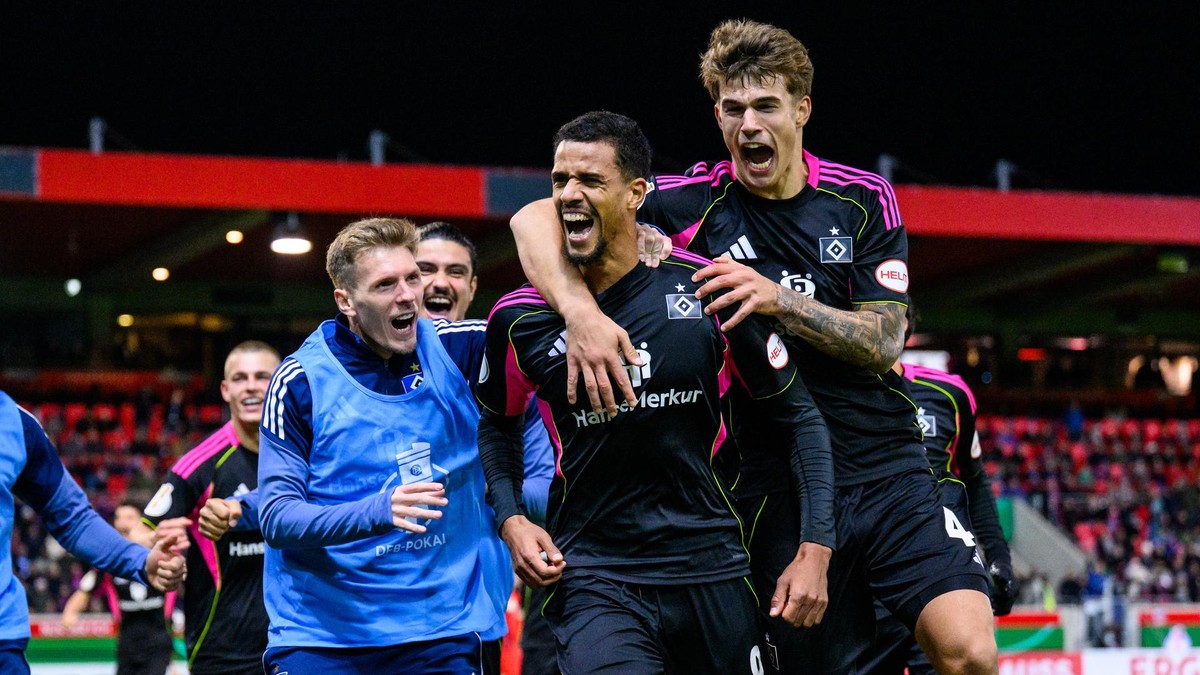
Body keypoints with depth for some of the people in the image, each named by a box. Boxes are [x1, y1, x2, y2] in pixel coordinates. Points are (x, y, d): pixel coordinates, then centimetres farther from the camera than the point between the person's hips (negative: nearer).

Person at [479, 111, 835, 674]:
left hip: (711, 569, 1)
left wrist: (815, 548, -5)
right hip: (593, 576, -1)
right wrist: (510, 519, 1)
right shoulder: (521, 319, -2)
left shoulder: (710, 290, -6)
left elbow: (798, 416, 2)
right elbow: (498, 422, 18)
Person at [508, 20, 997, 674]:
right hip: (776, 491, -1)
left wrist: (778, 299, -19)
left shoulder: (865, 199, 3)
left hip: (890, 473, 1)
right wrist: (580, 311, -28)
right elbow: (534, 219, -9)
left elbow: (882, 342, -4)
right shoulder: (695, 202, -3)